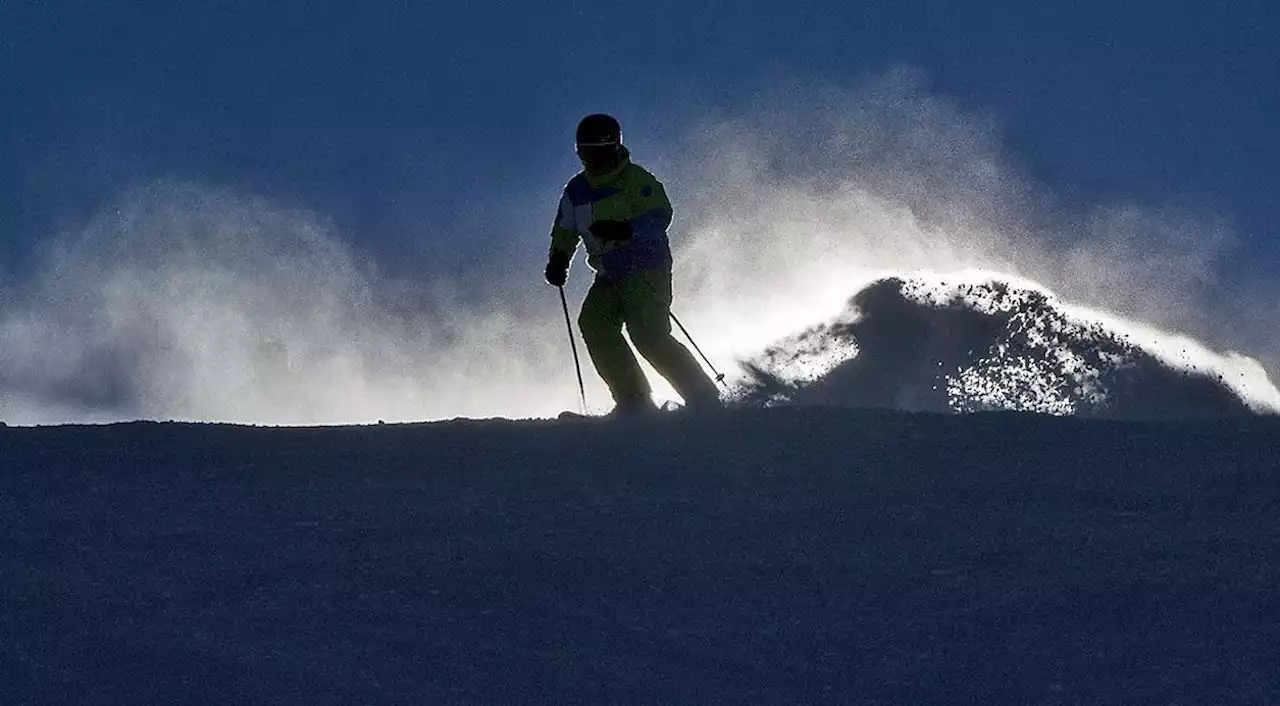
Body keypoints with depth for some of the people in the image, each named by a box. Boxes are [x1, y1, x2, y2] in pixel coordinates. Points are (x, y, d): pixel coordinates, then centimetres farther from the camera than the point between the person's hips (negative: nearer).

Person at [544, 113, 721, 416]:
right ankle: (634, 399, -13)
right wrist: (558, 260, 8)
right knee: (593, 322, -15)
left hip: (647, 268, -7)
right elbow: (565, 232, 25)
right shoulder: (577, 191, 11)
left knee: (647, 334, -20)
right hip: (610, 277, 7)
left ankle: (702, 394, -10)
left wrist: (625, 230, -35)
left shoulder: (635, 180, -9)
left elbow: (660, 216, -21)